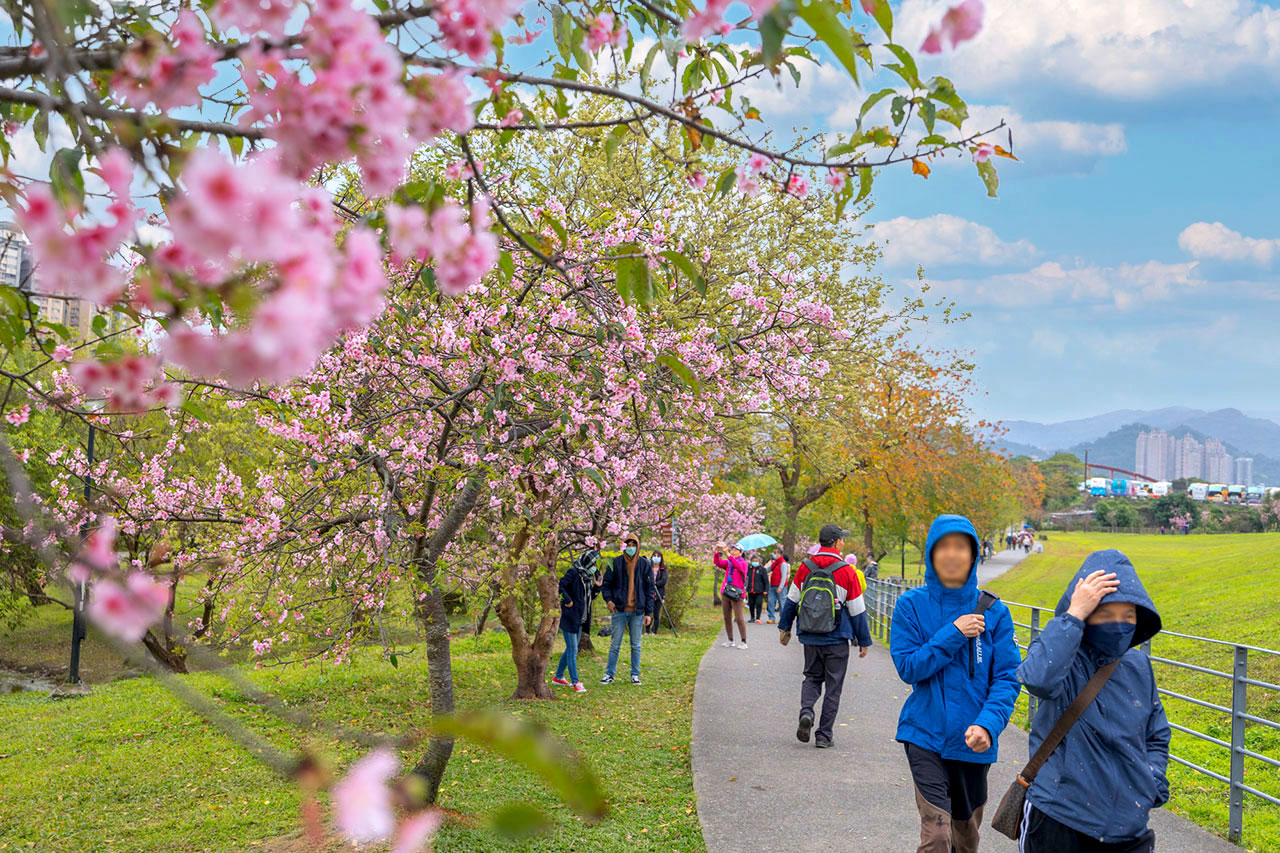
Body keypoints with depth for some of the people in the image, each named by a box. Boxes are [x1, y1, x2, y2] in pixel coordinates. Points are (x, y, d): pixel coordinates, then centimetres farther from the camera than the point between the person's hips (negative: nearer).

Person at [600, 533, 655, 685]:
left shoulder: (644, 564, 3)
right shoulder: (616, 563, 0)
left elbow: (650, 589, 5)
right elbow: (606, 584, 6)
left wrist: (648, 612, 0)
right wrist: (608, 600, -13)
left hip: (637, 612, 1)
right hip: (619, 610, -1)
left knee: (636, 645, 7)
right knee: (615, 645, 3)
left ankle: (635, 675, 16)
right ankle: (609, 674, 10)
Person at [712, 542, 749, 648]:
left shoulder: (743, 563, -2)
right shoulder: (728, 562, 14)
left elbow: (738, 566, -24)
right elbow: (717, 562, 0)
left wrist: (728, 554, -33)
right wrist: (716, 552, -18)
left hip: (736, 594, -6)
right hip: (725, 592, 6)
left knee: (739, 618, -10)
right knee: (727, 618, 8)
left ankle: (744, 642, -6)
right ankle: (730, 641, 15)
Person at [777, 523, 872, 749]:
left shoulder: (805, 568, -1)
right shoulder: (846, 572, -10)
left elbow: (791, 600, 7)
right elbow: (857, 610, -5)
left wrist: (784, 627, 20)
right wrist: (864, 641, 5)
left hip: (809, 637, 3)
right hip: (836, 639, -3)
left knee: (812, 677, 20)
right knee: (833, 686, 7)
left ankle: (806, 711, -7)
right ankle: (824, 735, 8)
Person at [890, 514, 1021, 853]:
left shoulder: (992, 611, -3)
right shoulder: (912, 605, -4)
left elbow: (1007, 678, -5)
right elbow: (908, 668, -10)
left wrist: (988, 724, -22)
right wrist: (953, 634, -19)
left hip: (973, 742, 2)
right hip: (926, 735, -2)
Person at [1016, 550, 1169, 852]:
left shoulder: (1138, 666, 5)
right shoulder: (1062, 655, -11)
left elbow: (1157, 736, 19)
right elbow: (1037, 677, -37)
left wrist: (1153, 783, 1)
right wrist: (1073, 615, -31)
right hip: (1058, 824, -4)